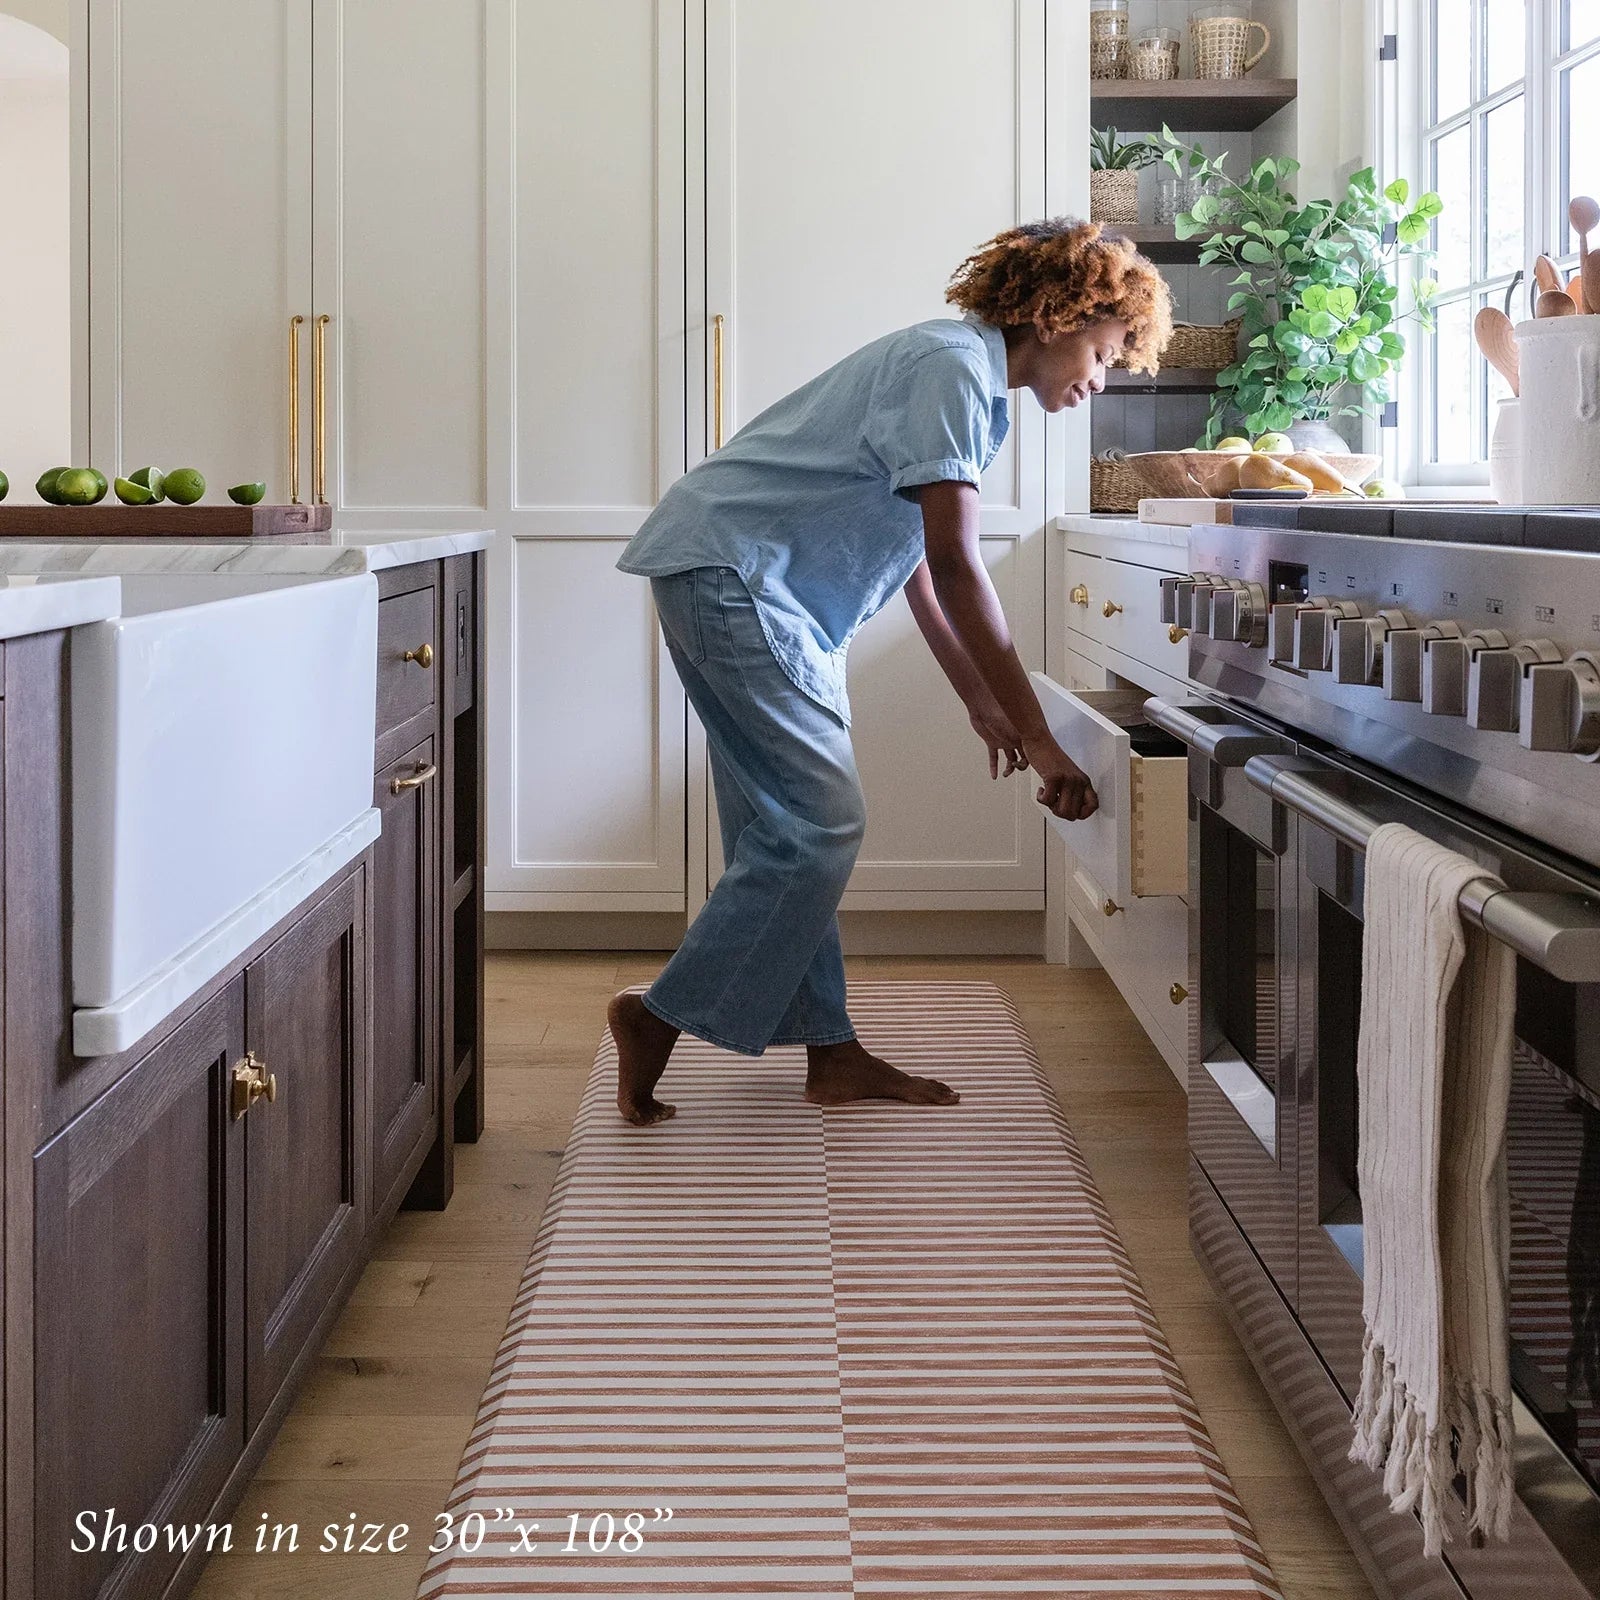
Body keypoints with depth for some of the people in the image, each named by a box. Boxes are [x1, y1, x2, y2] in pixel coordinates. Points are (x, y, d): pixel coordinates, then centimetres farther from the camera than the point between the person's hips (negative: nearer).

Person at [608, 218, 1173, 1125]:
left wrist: (980, 701, 20)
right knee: (818, 827, -11)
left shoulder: (967, 376, 17)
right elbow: (955, 569, -22)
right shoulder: (954, 367, -15)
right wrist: (1037, 736, -21)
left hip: (759, 588, 11)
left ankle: (828, 1050, 14)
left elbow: (920, 564, 21)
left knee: (789, 827, 10)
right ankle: (663, 1018, -3)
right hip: (731, 572, -11)